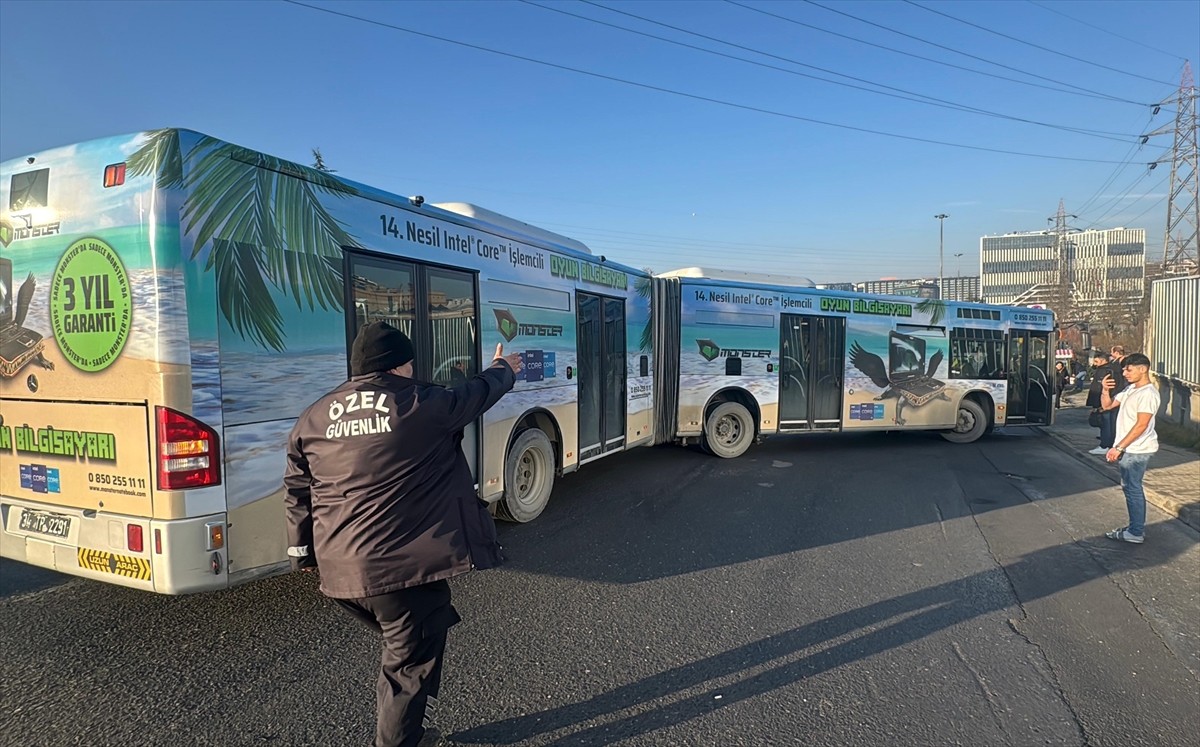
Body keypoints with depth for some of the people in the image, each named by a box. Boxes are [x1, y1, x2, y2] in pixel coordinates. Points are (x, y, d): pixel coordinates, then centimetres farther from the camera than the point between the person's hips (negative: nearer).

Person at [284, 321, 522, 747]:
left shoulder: (315, 417, 9)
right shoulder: (422, 404, -6)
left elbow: (297, 491, 13)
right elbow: (478, 394, 11)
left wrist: (302, 550, 24)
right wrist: (504, 370, 31)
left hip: (341, 568, 8)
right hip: (402, 562, -7)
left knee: (403, 646, 27)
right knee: (411, 661, 9)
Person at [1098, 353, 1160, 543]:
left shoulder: (1148, 393, -18)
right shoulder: (1130, 389, 11)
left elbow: (1141, 425, -23)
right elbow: (1107, 405, 16)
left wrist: (1119, 447, -23)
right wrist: (1106, 390, -4)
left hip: (1136, 450, -9)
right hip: (1129, 449, 9)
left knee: (1133, 489, -3)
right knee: (1130, 488, 16)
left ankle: (1136, 533, 5)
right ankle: (1136, 526, 27)